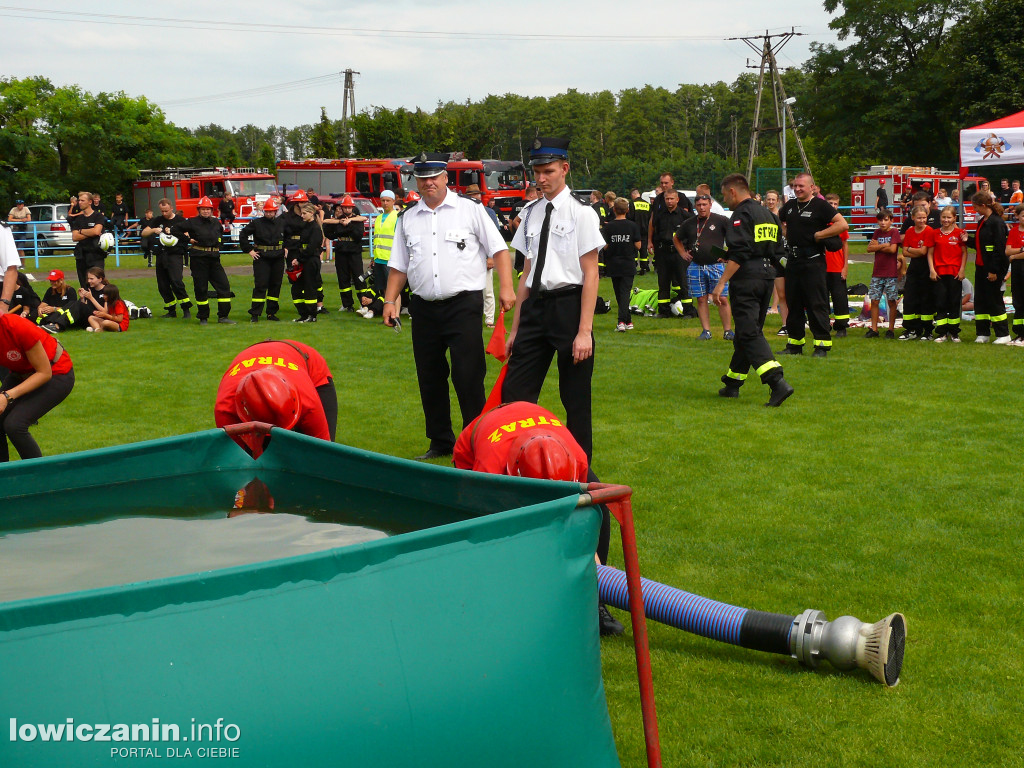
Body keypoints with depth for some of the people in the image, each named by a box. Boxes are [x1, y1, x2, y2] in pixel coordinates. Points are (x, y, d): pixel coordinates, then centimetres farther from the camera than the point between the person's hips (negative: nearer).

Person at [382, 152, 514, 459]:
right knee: (429, 378, 10)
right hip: (424, 307, 5)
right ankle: (440, 442, 22)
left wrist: (506, 288, -11)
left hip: (463, 304, -4)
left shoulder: (470, 209, 1)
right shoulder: (408, 218, 13)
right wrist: (390, 300, 8)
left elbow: (498, 250, -1)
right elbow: (399, 266, 17)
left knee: (468, 376, -8)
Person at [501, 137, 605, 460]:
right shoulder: (531, 213, 10)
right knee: (514, 394, 3)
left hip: (568, 305, -5)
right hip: (535, 305, 5)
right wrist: (516, 327, 14)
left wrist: (584, 331, -13)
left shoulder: (581, 213, -7)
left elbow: (590, 275, -8)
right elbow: (527, 273, 14)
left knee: (576, 399, 6)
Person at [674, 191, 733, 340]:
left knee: (722, 299, -5)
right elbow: (676, 238, 26)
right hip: (695, 266, 3)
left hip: (716, 265, -3)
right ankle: (706, 331, 9)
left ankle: (728, 331, 1)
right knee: (701, 299, 3)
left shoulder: (721, 221, -1)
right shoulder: (689, 223, 10)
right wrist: (683, 253, 16)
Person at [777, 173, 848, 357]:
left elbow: (843, 224, -14)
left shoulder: (820, 206, -6)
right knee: (793, 303, 11)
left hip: (813, 261, -7)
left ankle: (822, 345, -3)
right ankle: (794, 344, 20)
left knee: (817, 304, -6)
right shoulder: (790, 206, 13)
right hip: (793, 261, 7)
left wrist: (818, 235, -13)